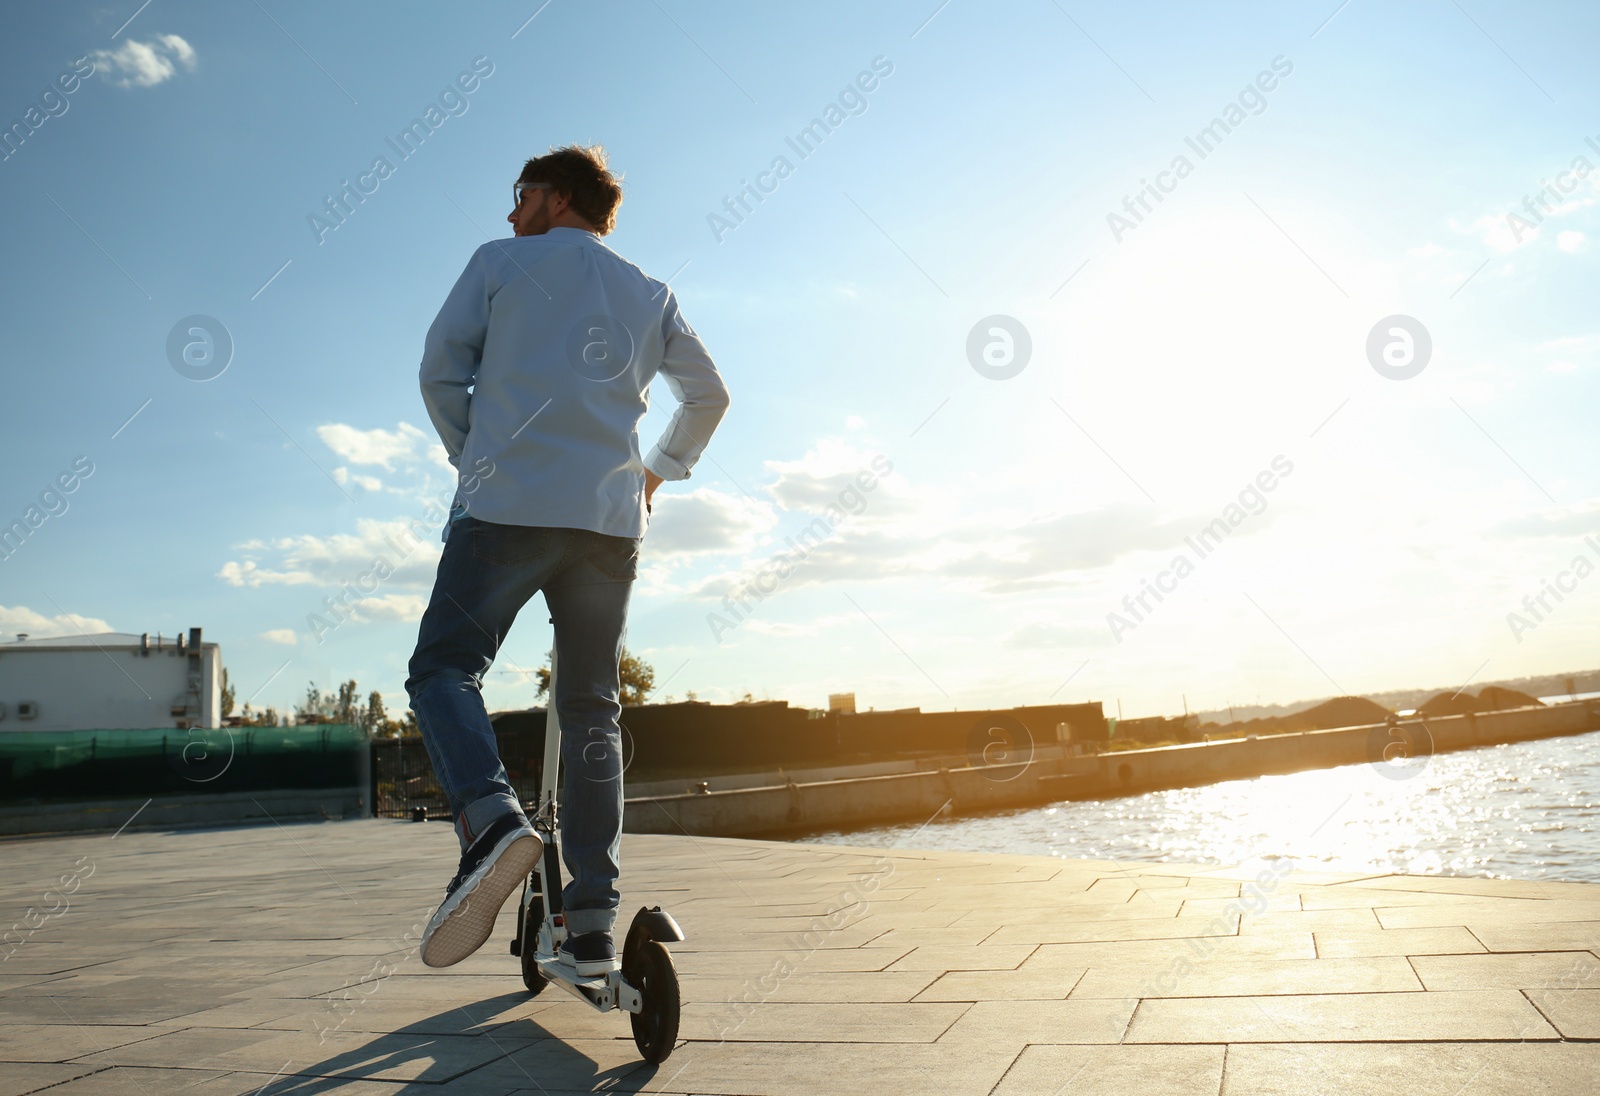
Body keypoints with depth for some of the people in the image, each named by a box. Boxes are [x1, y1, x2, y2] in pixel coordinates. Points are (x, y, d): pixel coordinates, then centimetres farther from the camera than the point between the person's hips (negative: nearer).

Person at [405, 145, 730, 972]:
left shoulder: (500, 262, 12)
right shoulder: (650, 294, 21)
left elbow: (439, 371, 7)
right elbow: (708, 395, 24)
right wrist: (660, 469, 35)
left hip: (506, 506, -3)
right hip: (610, 522, 4)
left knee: (443, 669, 5)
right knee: (591, 710, 8)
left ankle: (491, 818, -23)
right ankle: (592, 922, 5)